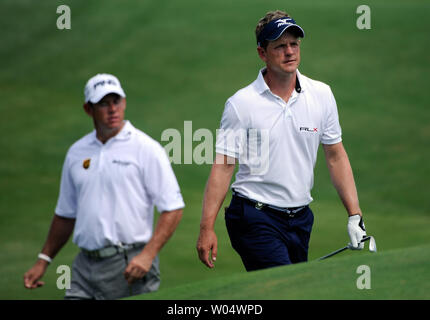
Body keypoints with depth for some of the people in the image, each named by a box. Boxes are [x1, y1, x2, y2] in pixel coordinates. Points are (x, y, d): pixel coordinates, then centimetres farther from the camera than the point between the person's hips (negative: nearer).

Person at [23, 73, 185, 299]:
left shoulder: (146, 149, -3)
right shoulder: (77, 153, 15)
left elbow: (172, 209, -8)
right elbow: (66, 214, 24)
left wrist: (147, 255, -18)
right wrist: (43, 260, 19)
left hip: (129, 266, -5)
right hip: (85, 266, 5)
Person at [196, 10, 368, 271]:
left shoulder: (322, 95, 6)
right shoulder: (241, 103, -7)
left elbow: (336, 156, 12)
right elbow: (223, 166, -7)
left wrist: (355, 215, 6)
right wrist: (207, 228, -13)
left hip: (301, 219, 5)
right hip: (255, 218, -5)